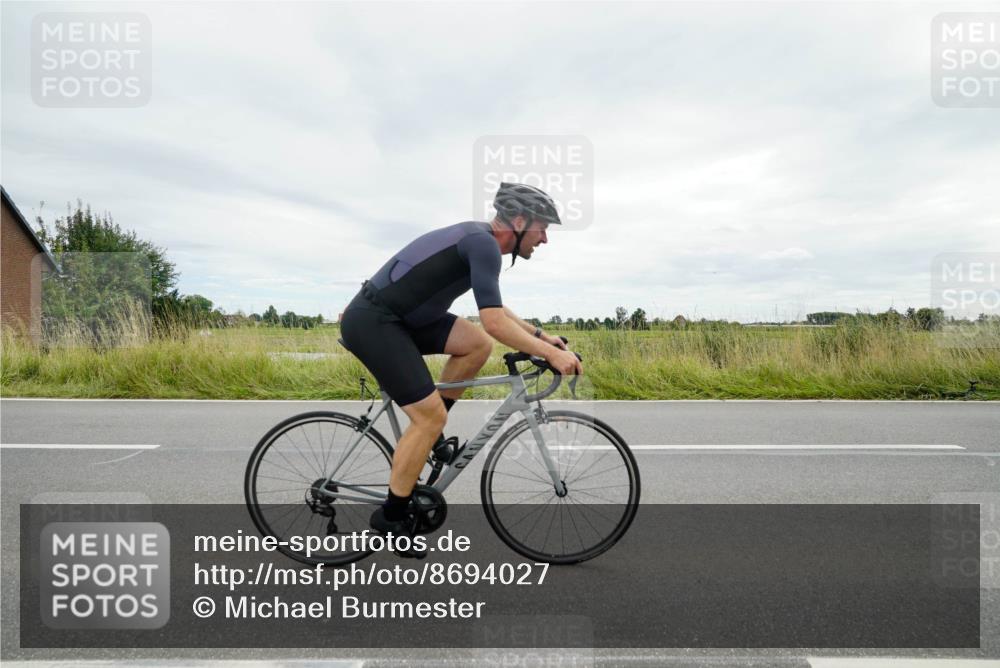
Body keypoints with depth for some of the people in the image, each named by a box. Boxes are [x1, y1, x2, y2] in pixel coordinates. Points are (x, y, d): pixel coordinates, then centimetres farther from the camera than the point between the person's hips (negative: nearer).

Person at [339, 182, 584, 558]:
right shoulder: (484, 244, -16)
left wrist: (540, 336, 20)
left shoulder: (479, 239, 14)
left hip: (394, 317, 9)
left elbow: (494, 309, 25)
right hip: (371, 322, -9)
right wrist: (551, 354, -18)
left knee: (477, 344, 3)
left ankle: (427, 430, 15)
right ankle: (390, 517, 8)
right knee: (432, 415, -9)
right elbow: (494, 323, -24)